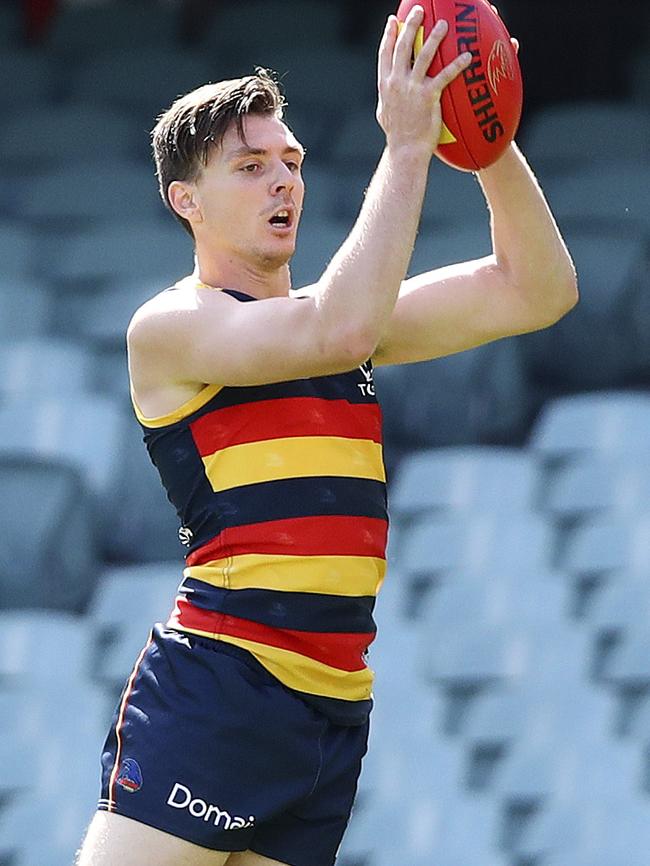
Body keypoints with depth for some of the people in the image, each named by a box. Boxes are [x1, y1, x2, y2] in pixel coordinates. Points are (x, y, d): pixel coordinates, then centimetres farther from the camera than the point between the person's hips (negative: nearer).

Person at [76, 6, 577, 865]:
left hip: (332, 712, 7)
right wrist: (406, 146, -18)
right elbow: (338, 333, -21)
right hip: (212, 689, -7)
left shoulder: (328, 314, 17)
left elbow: (537, 292, 13)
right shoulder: (171, 326, -4)